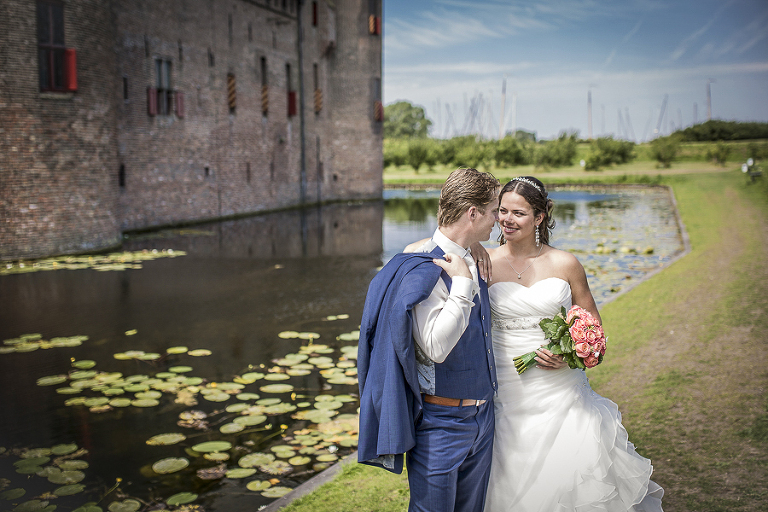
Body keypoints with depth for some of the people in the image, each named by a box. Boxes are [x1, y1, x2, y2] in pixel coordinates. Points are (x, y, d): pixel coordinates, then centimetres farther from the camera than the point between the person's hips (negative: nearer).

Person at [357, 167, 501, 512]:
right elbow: (436, 347, -29)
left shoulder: (474, 262, 7)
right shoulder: (423, 270, -19)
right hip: (440, 421, -8)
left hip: (481, 416, 8)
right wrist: (462, 283, -26)